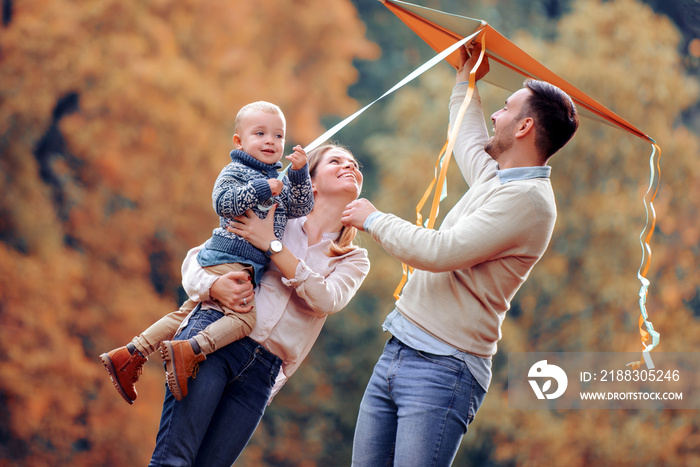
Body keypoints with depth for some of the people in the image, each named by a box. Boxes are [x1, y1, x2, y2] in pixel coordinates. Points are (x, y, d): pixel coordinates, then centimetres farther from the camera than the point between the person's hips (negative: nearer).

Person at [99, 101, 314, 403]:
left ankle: (133, 354, 12)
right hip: (228, 257, -9)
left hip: (246, 265, 9)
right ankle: (189, 352, -38)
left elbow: (301, 208, 13)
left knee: (188, 313, 10)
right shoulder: (236, 172, -4)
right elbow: (223, 202, -20)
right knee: (243, 315, -26)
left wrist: (299, 174, -1)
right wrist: (262, 189, -20)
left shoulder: (279, 179, 21)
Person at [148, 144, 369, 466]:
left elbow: (325, 300, -5)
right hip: (216, 334, -2)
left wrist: (272, 244, -10)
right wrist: (212, 285, -12)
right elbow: (196, 259, 12)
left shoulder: (354, 261, 17)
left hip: (260, 373, 2)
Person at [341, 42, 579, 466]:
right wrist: (467, 81, 54)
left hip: (443, 368, -9)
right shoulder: (495, 177, 17)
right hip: (398, 352, 9)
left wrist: (373, 219, -7)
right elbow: (469, 141, 44)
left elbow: (439, 252, -21)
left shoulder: (527, 199, -14)